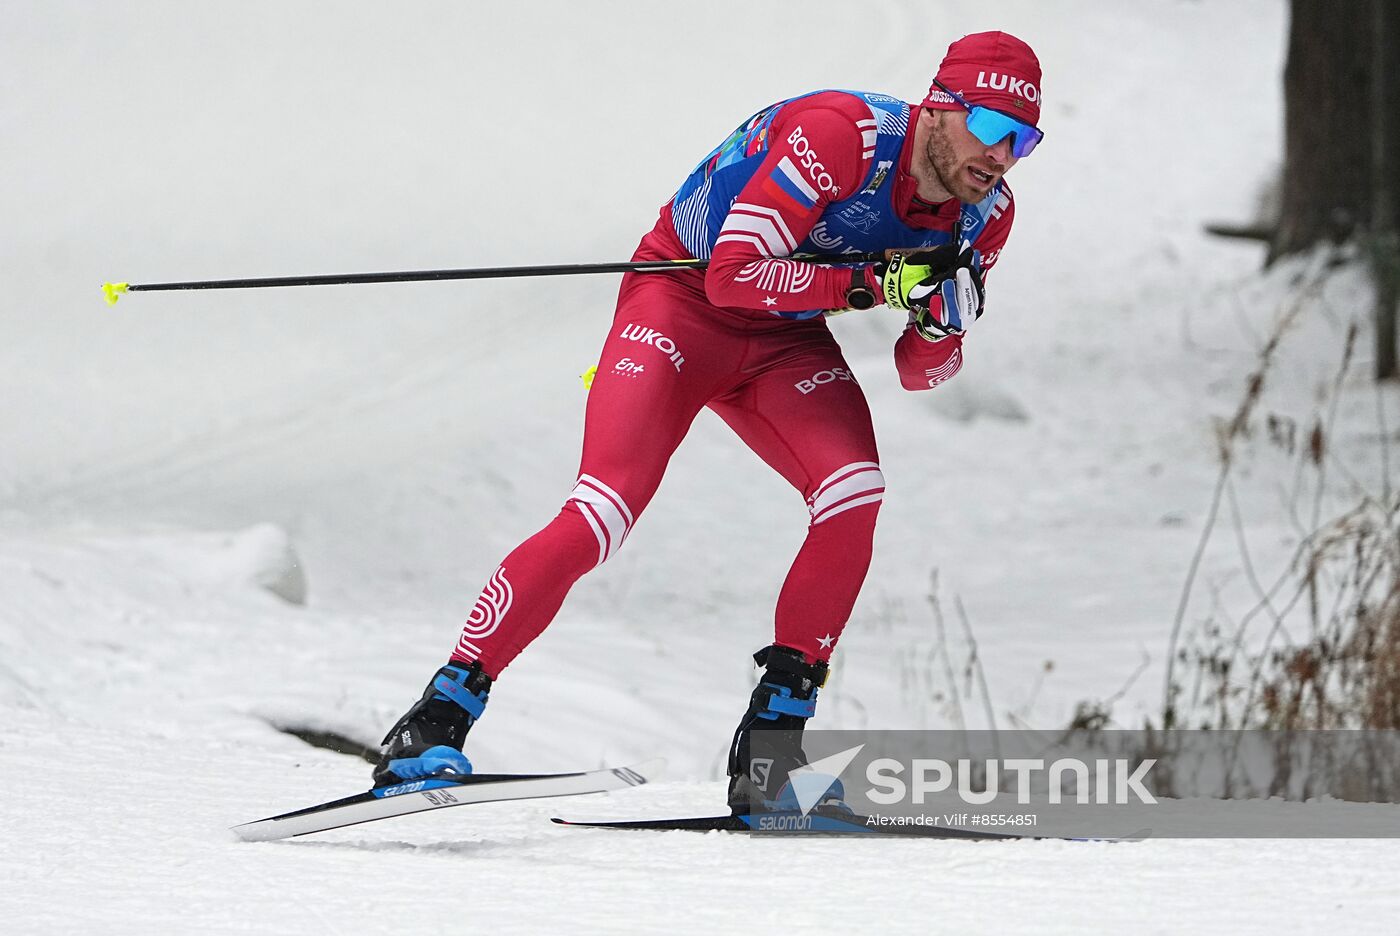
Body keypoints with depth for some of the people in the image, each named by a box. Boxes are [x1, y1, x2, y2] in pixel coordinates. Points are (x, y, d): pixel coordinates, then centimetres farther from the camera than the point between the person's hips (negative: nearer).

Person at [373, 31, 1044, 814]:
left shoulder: (985, 214, -8)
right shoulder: (841, 134, -29)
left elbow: (920, 374, 0)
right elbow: (733, 274, -32)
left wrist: (942, 323, -22)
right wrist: (870, 283, -34)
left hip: (786, 340, 6)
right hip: (683, 300, -6)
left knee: (854, 492, -23)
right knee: (602, 514, -22)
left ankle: (770, 747, -17)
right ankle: (440, 719, -15)